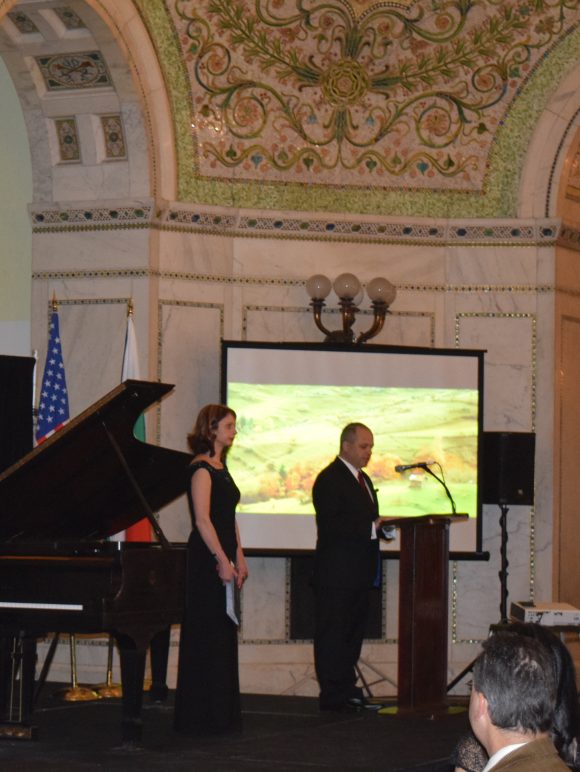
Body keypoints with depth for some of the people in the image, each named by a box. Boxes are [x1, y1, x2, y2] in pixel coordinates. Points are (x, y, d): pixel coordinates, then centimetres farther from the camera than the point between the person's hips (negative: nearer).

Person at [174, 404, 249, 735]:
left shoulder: (221, 467, 16)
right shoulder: (201, 469, -12)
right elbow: (203, 520, -19)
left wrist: (239, 557, 14)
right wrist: (222, 560, -22)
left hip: (222, 558, 10)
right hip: (207, 559, -10)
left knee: (224, 635, 12)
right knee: (206, 636, -6)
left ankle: (221, 714, 17)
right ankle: (200, 716, -1)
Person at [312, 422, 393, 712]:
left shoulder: (363, 479, 20)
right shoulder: (329, 480, -11)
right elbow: (331, 526, -20)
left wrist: (379, 526, 8)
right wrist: (371, 528, -22)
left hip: (358, 573, 10)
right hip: (337, 573, -10)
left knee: (353, 634, 12)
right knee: (332, 634, -5)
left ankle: (348, 691, 17)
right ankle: (332, 697, -4)